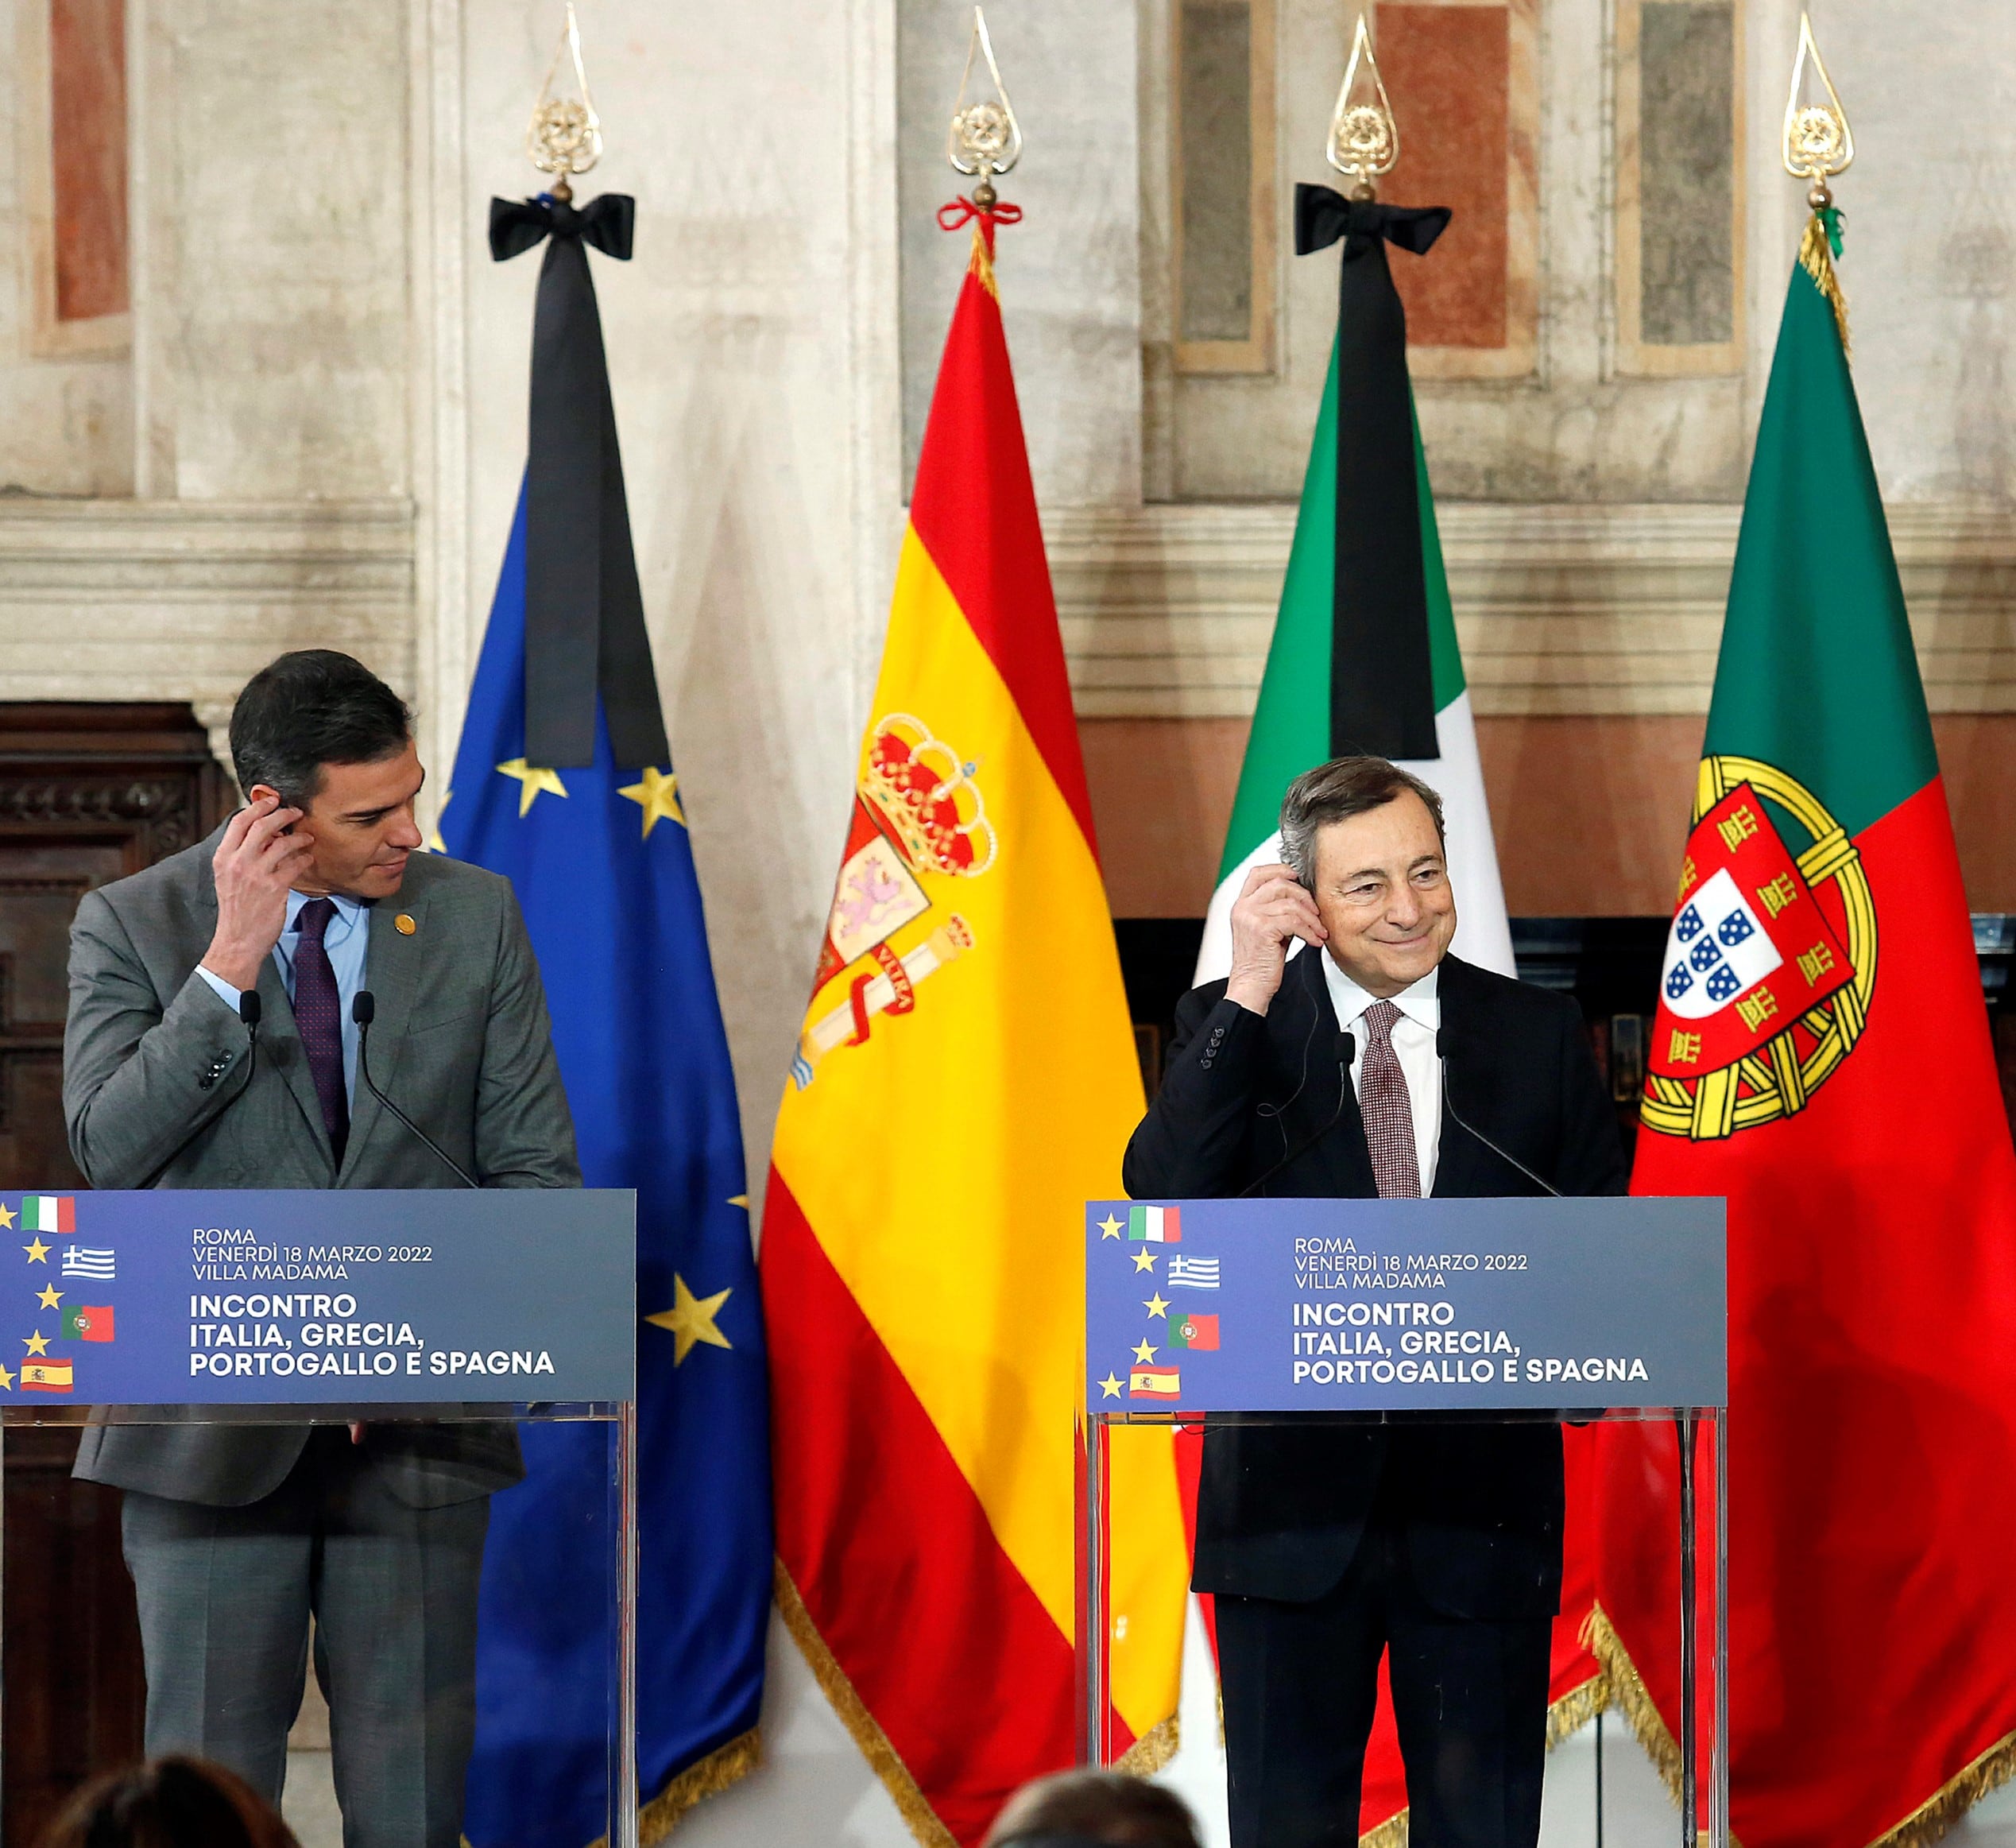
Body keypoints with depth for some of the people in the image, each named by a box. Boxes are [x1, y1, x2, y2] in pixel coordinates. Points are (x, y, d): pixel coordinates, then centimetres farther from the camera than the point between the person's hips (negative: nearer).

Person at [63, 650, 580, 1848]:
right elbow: (107, 1147, -12)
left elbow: (537, 1168, 6)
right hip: (210, 1428, -2)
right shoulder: (134, 926, 1)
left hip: (417, 1427, 2)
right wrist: (228, 962, -17)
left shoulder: (476, 918, 6)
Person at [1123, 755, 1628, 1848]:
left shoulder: (1539, 1036, 6)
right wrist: (1249, 997, -16)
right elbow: (1165, 1203, -13)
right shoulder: (1229, 1029, 3)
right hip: (1295, 1498, -1)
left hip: (1480, 1502, 1)